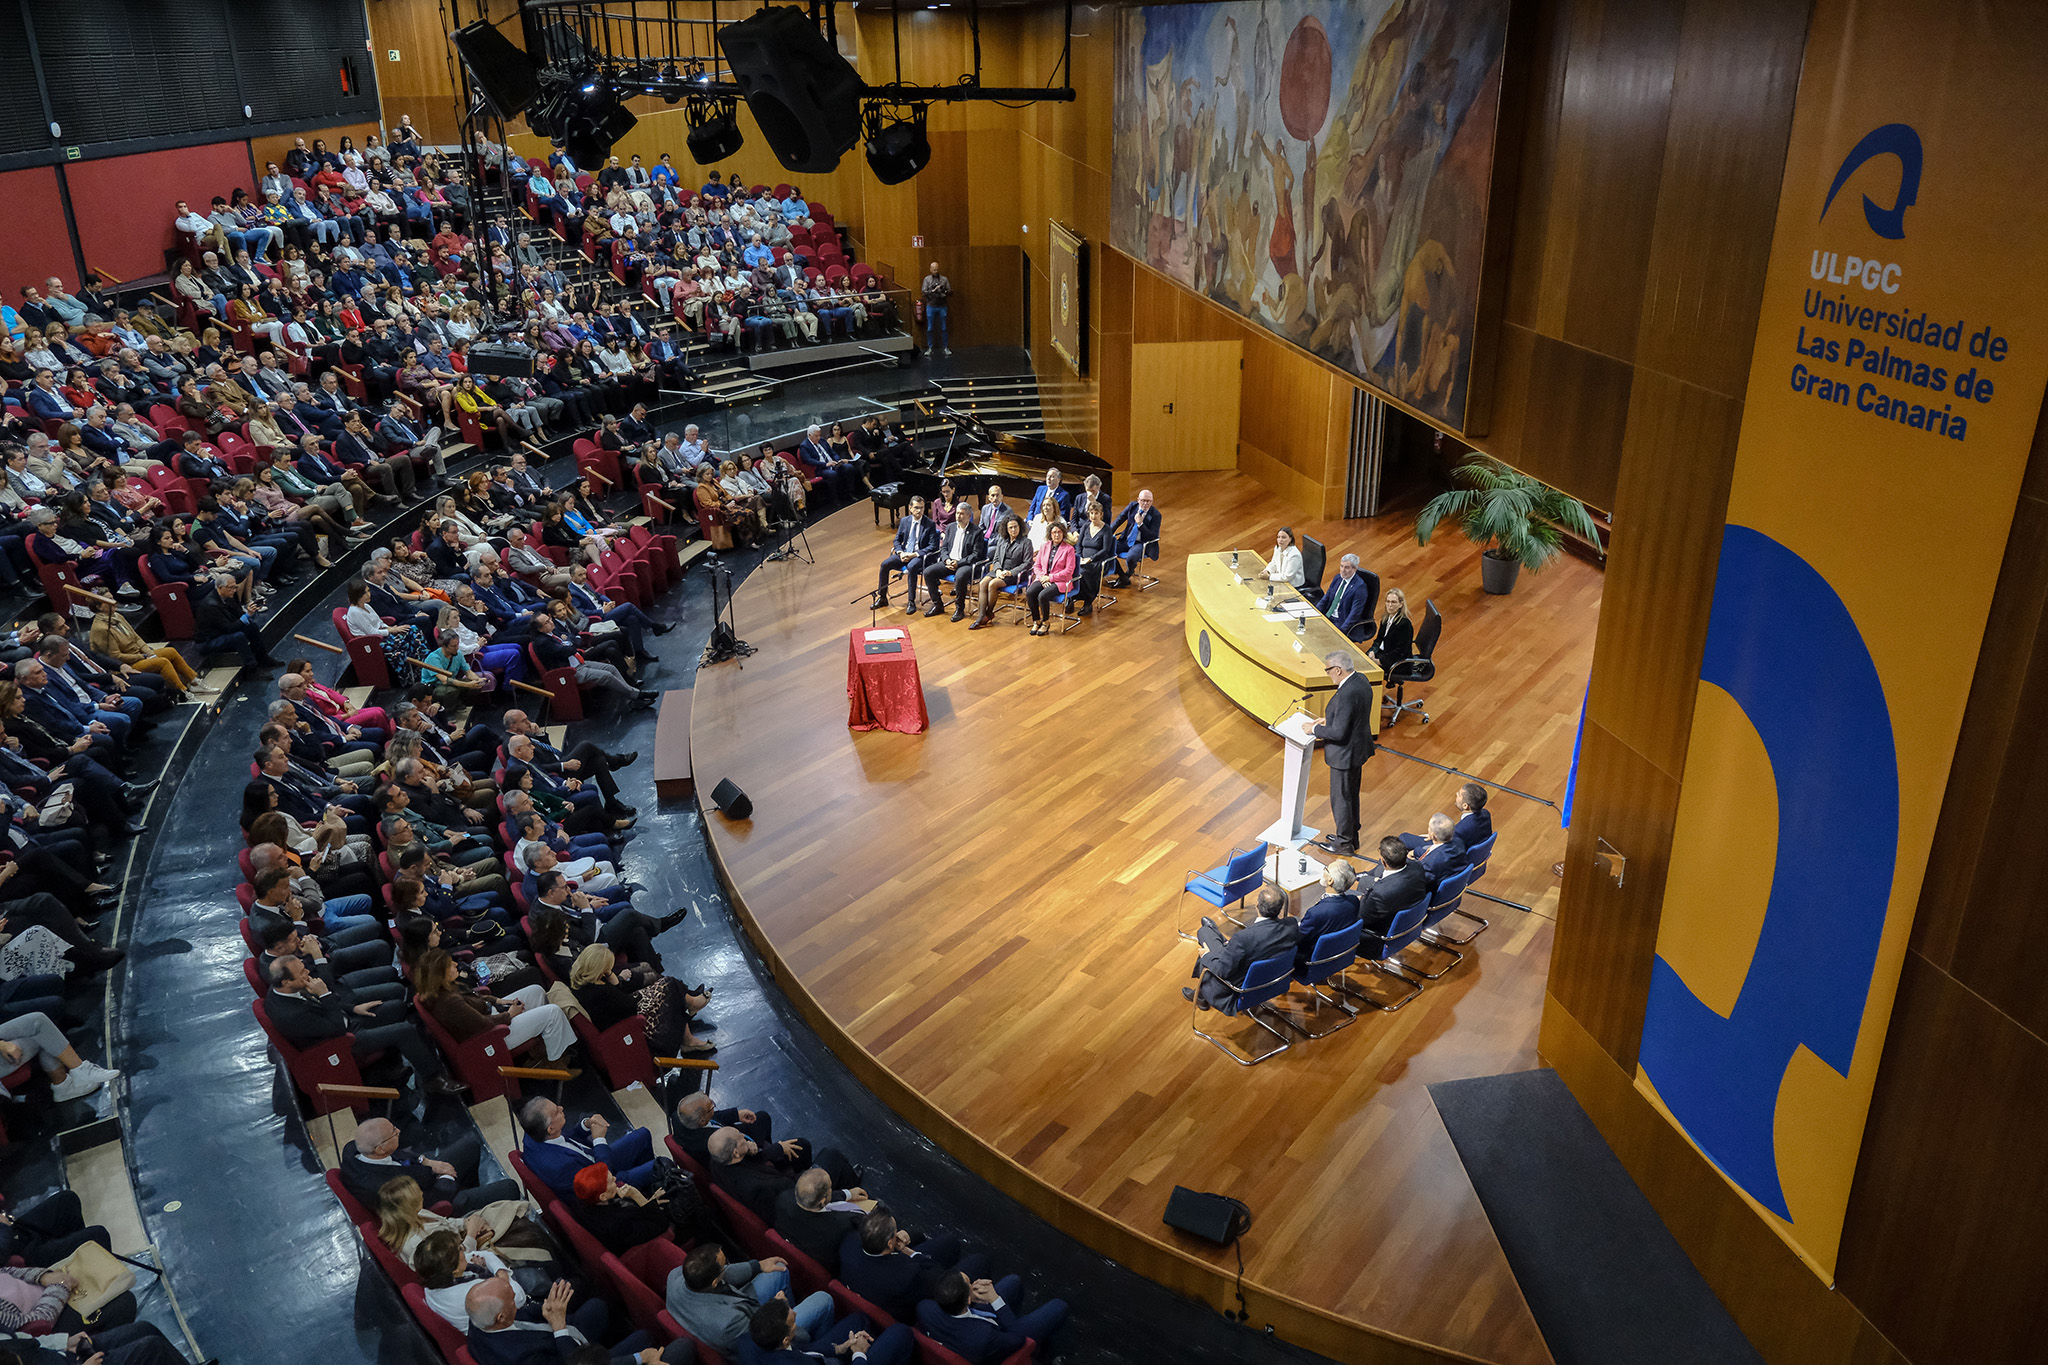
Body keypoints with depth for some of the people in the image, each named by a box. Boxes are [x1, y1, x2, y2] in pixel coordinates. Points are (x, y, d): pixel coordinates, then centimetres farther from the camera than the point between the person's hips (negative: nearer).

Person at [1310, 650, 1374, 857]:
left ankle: (1344, 844, 22)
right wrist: (1329, 719, 9)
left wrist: (1316, 729, -14)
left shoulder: (1346, 694, -32)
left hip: (1345, 754, -10)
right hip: (1359, 747, 10)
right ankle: (1352, 836, 39)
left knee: (1340, 799, 7)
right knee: (1351, 794, 24)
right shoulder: (1360, 679, -2)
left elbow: (1338, 732, -29)